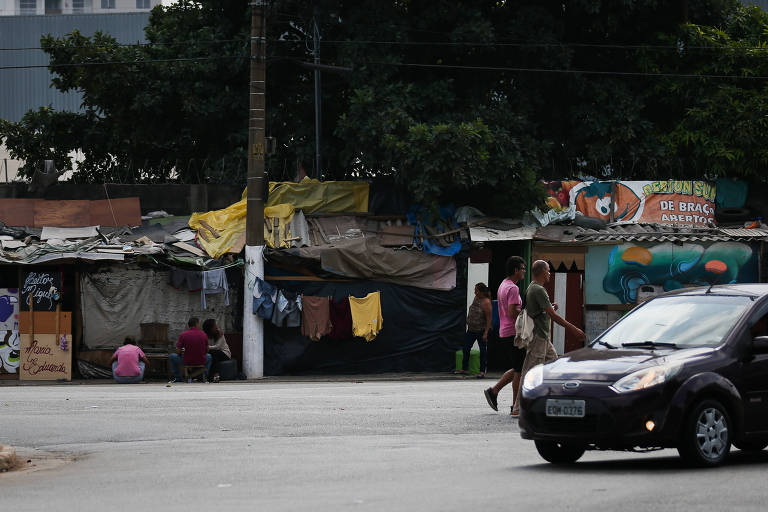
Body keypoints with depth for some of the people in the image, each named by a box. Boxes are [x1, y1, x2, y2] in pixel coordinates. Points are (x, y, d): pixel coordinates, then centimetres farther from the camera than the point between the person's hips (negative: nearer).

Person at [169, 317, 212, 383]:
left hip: (187, 362, -2)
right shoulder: (203, 334, -3)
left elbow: (178, 352, -6)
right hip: (201, 362, 2)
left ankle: (178, 378, 24)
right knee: (209, 356, 36)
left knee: (171, 356, 24)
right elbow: (206, 350, 8)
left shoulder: (183, 335, -10)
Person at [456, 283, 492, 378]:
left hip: (481, 330, -8)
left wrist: (486, 333, -20)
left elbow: (489, 319, -18)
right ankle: (464, 369, 19)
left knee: (483, 351, 2)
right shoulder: (476, 298, 6)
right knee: (466, 348, 9)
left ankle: (482, 371, 10)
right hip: (471, 329, 8)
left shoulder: (486, 302, -17)